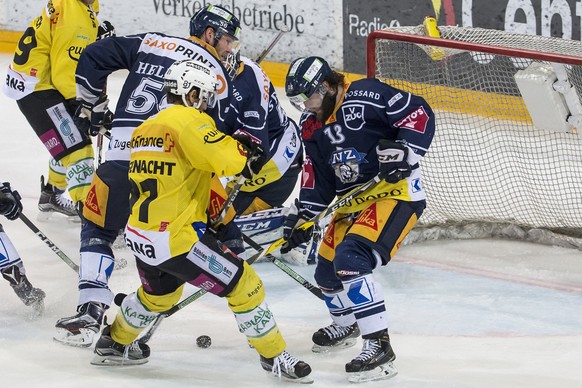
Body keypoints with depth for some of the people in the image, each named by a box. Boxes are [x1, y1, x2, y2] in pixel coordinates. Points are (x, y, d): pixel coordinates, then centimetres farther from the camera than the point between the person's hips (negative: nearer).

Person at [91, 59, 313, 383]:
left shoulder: (144, 129, 15)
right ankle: (275, 356, 6)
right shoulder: (190, 121, -11)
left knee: (159, 293, 35)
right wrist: (250, 152, 0)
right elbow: (229, 159, -21)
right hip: (179, 238, -8)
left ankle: (115, 344, 48)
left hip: (140, 238, 8)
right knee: (243, 285, 1)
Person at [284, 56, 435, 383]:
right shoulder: (313, 127, 10)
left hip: (396, 192, -9)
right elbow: (318, 178, 14)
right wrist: (301, 216, 4)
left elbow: (419, 112, -18)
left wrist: (406, 152, -28)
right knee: (328, 269, 17)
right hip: (354, 202, 9)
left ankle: (379, 346, -26)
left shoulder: (365, 97, -16)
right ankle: (346, 325, 50)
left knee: (352, 259, -27)